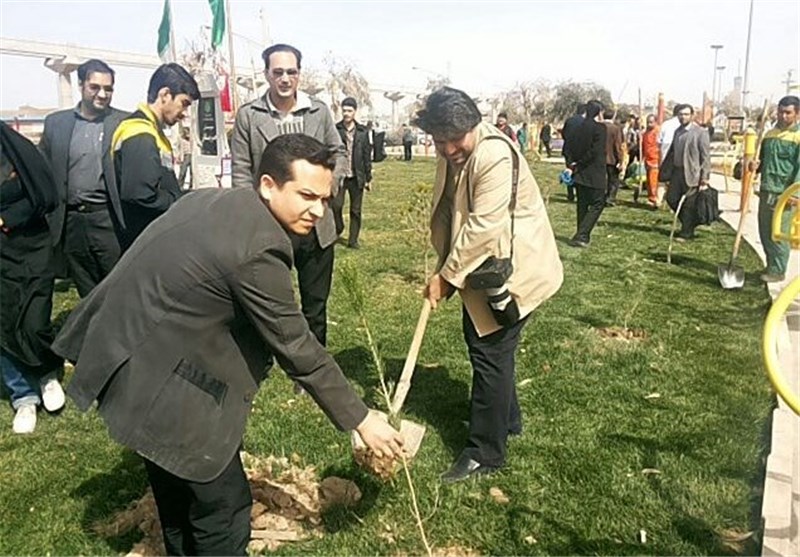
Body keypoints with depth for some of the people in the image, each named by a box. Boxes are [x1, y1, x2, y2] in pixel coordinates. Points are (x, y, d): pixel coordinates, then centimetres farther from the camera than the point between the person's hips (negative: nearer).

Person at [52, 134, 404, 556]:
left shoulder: (214, 201, 4)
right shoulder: (257, 249, -25)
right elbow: (296, 349, -20)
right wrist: (360, 419, -12)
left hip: (131, 355, 10)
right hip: (159, 384, -10)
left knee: (178, 495, 27)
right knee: (224, 508, 2)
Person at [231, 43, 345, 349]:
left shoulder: (319, 111, 5)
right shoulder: (248, 116, -2)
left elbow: (338, 152, 14)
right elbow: (241, 171, -1)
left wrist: (329, 183, -5)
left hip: (315, 225, 2)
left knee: (316, 304, 15)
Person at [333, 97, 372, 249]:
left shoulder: (363, 132, 6)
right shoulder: (335, 130, 1)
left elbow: (367, 156, 8)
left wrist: (368, 178, 7)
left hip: (357, 177, 2)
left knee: (356, 210, 5)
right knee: (336, 205, -12)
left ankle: (353, 240, 15)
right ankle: (338, 229, 15)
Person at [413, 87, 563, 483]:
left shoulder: (495, 156, -26)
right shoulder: (451, 154, 4)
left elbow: (483, 227, -29)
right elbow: (447, 212, 10)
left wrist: (447, 275, -21)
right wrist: (445, 269, 3)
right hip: (481, 267, 10)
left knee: (490, 353, -4)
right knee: (481, 343, 20)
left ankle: (485, 453, 10)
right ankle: (507, 420, 41)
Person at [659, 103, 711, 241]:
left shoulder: (700, 133, -7)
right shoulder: (677, 131, 13)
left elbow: (705, 156, -10)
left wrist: (704, 177, -16)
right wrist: (664, 171, 13)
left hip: (691, 173, -7)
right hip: (676, 171, 7)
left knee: (689, 204, 0)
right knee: (671, 198, 8)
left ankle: (686, 233, 11)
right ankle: (689, 223, 29)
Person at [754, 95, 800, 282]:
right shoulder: (769, 134, 14)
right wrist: (755, 165, -1)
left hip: (783, 194, -7)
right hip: (766, 191, 7)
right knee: (764, 232, 13)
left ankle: (778, 271, 8)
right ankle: (771, 266, 26)